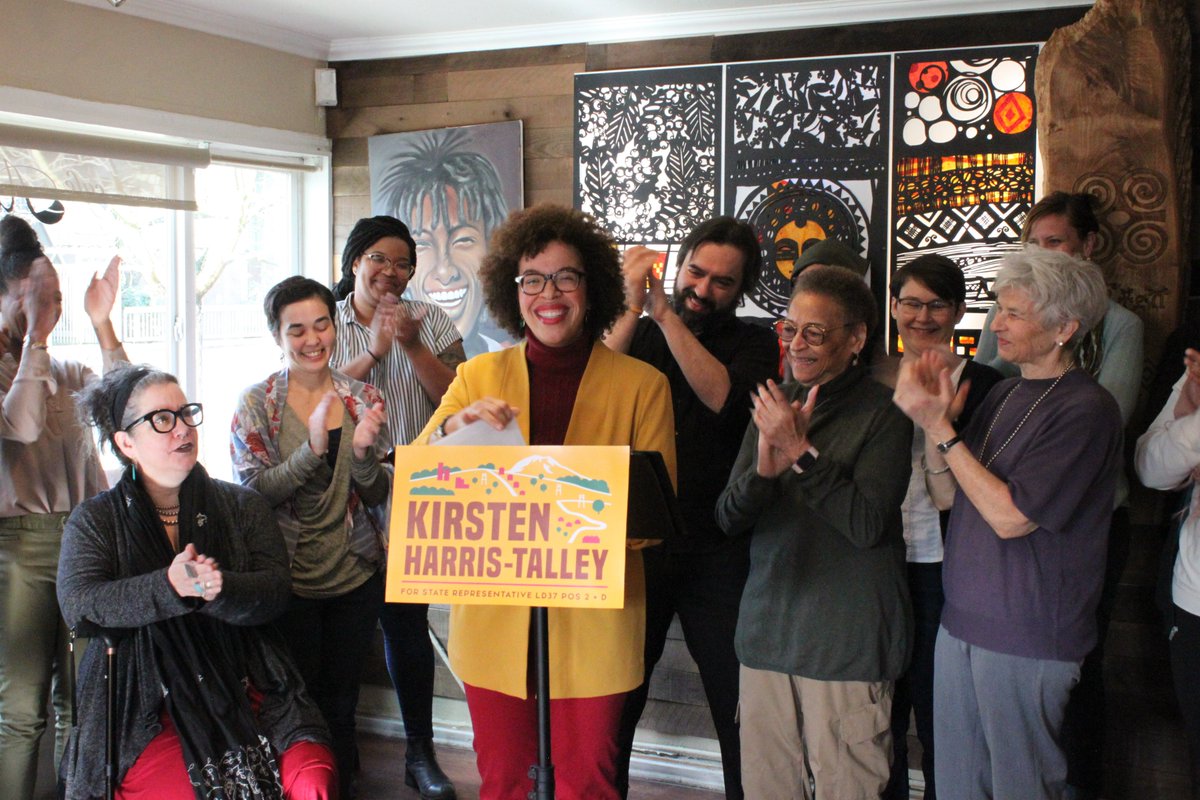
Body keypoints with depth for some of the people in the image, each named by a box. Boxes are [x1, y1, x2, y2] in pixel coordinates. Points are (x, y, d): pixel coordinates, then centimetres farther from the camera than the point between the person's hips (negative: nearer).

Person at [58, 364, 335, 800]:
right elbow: (77, 604, -7)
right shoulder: (94, 521, 10)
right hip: (147, 709, -1)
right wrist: (170, 587, -22)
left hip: (244, 689, 2)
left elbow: (275, 590, 1)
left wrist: (219, 589, -21)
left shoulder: (242, 506, 13)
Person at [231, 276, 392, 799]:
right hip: (290, 579, -2)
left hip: (356, 576, 2)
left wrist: (363, 453, -20)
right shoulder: (256, 404, -5)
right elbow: (252, 493, -12)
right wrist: (312, 448, -26)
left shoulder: (363, 399, 2)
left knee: (342, 704, 13)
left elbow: (381, 495, 1)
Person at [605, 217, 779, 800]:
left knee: (739, 705, 5)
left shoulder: (754, 344, 3)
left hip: (717, 554, -1)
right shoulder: (638, 334, 6)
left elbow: (727, 399, -18)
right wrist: (632, 309, -19)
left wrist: (665, 315, -19)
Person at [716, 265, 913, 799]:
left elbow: (868, 524, -16)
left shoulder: (882, 413, -7)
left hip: (847, 641, -5)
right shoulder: (773, 406, 11)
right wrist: (763, 468, -13)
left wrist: (802, 452, -20)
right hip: (767, 631, 5)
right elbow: (728, 519, 6)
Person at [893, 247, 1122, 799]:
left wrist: (941, 428, -17)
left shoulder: (1086, 409, -15)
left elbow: (1010, 516, -20)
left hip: (1027, 638, -7)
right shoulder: (1004, 394, 10)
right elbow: (946, 497, 10)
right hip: (962, 621, 8)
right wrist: (931, 423, -6)